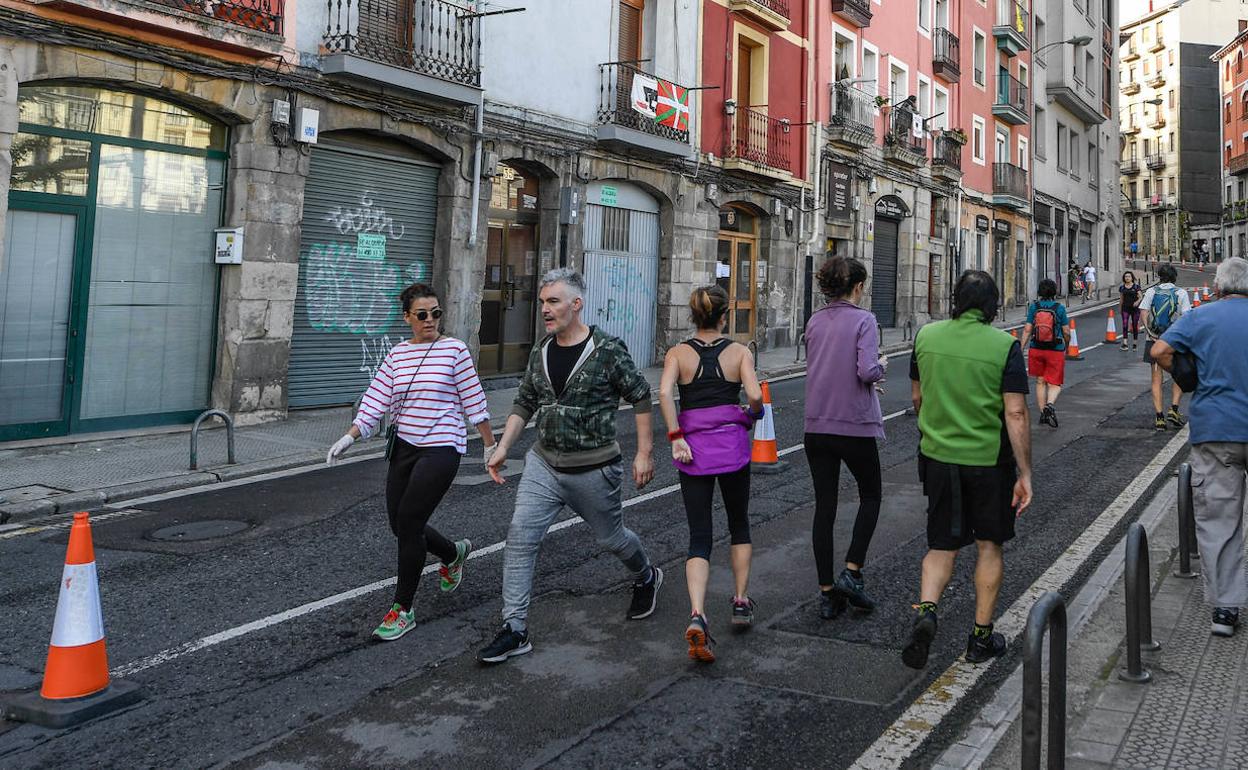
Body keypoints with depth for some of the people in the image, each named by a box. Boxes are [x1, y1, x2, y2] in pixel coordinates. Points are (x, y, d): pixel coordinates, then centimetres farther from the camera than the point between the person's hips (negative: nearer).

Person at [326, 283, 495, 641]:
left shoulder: (454, 349, -4)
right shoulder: (397, 354, 8)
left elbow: (474, 401, -2)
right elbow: (375, 400, 1)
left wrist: (490, 446, 1)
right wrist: (349, 437, -11)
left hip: (441, 447, -5)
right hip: (404, 447, 6)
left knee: (408, 523, -11)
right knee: (401, 525, 9)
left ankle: (403, 610, 5)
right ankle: (454, 552, 40)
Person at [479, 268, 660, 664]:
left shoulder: (607, 350, -13)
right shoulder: (540, 351, 3)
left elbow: (641, 397, -6)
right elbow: (524, 403, 12)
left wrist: (644, 453, -7)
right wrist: (502, 448, 4)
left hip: (594, 470, -4)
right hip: (543, 463, 4)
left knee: (611, 537, 15)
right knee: (520, 537, -8)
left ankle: (646, 578, 48)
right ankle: (514, 630, -1)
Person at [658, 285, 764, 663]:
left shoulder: (678, 353, 2)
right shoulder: (739, 351, 1)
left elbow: (664, 393, -13)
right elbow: (755, 395, -13)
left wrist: (676, 438, -9)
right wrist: (752, 415, 8)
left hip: (693, 449, 1)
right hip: (732, 445, 0)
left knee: (699, 537, 3)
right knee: (739, 525, 23)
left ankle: (697, 617, -15)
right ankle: (741, 602, 27)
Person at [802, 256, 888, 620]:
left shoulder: (815, 321, 7)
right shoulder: (863, 320, -10)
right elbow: (867, 371, -20)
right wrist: (881, 366, 2)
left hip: (817, 426, 5)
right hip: (855, 425, -5)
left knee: (824, 506, 8)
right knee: (871, 496, 17)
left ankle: (827, 593, 12)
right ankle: (851, 572, 6)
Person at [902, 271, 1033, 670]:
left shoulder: (926, 336, -1)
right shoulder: (1004, 345, -11)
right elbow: (1016, 415, -15)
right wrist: (1025, 474, -10)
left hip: (937, 457, 2)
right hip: (988, 459, -2)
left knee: (942, 546, 13)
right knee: (989, 546, 15)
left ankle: (925, 610, -12)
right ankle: (981, 637, 21)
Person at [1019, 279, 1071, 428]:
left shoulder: (1033, 307, -4)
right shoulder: (1060, 308, -7)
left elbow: (1027, 330, -6)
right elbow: (1066, 332, -3)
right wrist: (1066, 345, 15)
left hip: (1036, 349, 2)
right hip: (1056, 350, -2)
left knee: (1040, 382, 17)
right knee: (1054, 384, 5)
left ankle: (1043, 413, 18)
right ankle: (1050, 404, -23)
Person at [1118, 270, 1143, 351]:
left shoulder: (1136, 286, -2)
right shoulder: (1122, 287, 6)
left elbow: (1140, 297, -6)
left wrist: (1137, 301, -27)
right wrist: (1120, 309, 18)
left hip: (1135, 308, -1)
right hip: (1125, 308, 1)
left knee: (1135, 326, 6)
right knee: (1125, 325, -12)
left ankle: (1135, 343, 16)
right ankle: (1124, 343, -17)